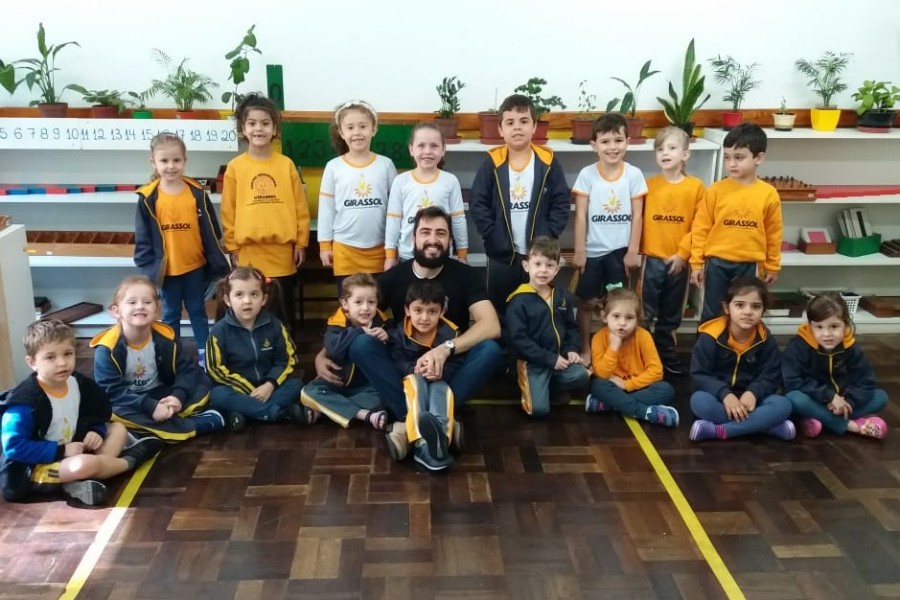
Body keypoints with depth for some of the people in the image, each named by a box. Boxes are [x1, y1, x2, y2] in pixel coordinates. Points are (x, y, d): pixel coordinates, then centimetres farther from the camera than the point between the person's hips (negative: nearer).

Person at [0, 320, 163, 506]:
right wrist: (61, 451, -22)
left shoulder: (78, 383, -1)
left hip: (69, 453, 9)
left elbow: (97, 415, 15)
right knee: (86, 464, -34)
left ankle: (82, 483, -19)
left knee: (118, 429, 4)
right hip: (31, 470, -9)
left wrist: (96, 432, -8)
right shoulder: (25, 401, -23)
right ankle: (129, 461, 0)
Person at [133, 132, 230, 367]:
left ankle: (205, 356, 25)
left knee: (198, 312, 15)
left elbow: (211, 232, 0)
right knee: (171, 315, 14)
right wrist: (148, 267, -7)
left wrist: (217, 264, 0)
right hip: (166, 269, -1)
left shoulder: (197, 194, -5)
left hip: (195, 267, 1)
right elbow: (143, 238, -2)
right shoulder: (148, 199, -8)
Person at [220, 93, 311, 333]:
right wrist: (232, 246, 1)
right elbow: (228, 212, 3)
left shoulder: (287, 165, 1)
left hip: (283, 249, 1)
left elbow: (300, 208, 4)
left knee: (285, 306, 11)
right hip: (249, 250, 0)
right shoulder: (235, 167, 0)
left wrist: (301, 243, 2)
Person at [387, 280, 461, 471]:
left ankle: (440, 436, -63)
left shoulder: (450, 333, -9)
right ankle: (422, 442, -60)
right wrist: (414, 369, -36)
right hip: (412, 380, -1)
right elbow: (397, 363, -16)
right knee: (416, 380, -36)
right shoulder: (399, 334, -8)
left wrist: (442, 371, -37)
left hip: (439, 382, 1)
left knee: (441, 389, -35)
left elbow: (455, 365, -15)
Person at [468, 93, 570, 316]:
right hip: (502, 254, 0)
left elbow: (562, 204, -2)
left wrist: (548, 237, -11)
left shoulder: (548, 162, -1)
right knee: (499, 311, 10)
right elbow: (477, 204, -3)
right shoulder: (492, 163, -2)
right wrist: (493, 237, -11)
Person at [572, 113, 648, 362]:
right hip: (592, 251, 0)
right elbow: (581, 215, -5)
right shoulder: (587, 174, -6)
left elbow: (637, 216, -1)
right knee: (588, 302, 9)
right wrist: (579, 251, -6)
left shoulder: (634, 175, -4)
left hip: (619, 250, 0)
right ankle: (585, 349, 23)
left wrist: (633, 251, -3)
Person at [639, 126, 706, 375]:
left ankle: (665, 354, 29)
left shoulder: (696, 187, -2)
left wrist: (683, 253, -9)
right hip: (652, 259, -1)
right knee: (645, 313, 1)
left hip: (679, 261, 1)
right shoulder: (648, 185, -1)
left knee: (671, 314, 14)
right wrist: (635, 251, -7)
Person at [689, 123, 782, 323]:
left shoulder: (769, 194, -3)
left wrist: (772, 267, 9)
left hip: (749, 265, 1)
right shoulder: (716, 190, -5)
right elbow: (701, 228, -1)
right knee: (712, 315, 10)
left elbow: (773, 234, 4)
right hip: (717, 263, 0)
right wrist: (696, 263, -2)